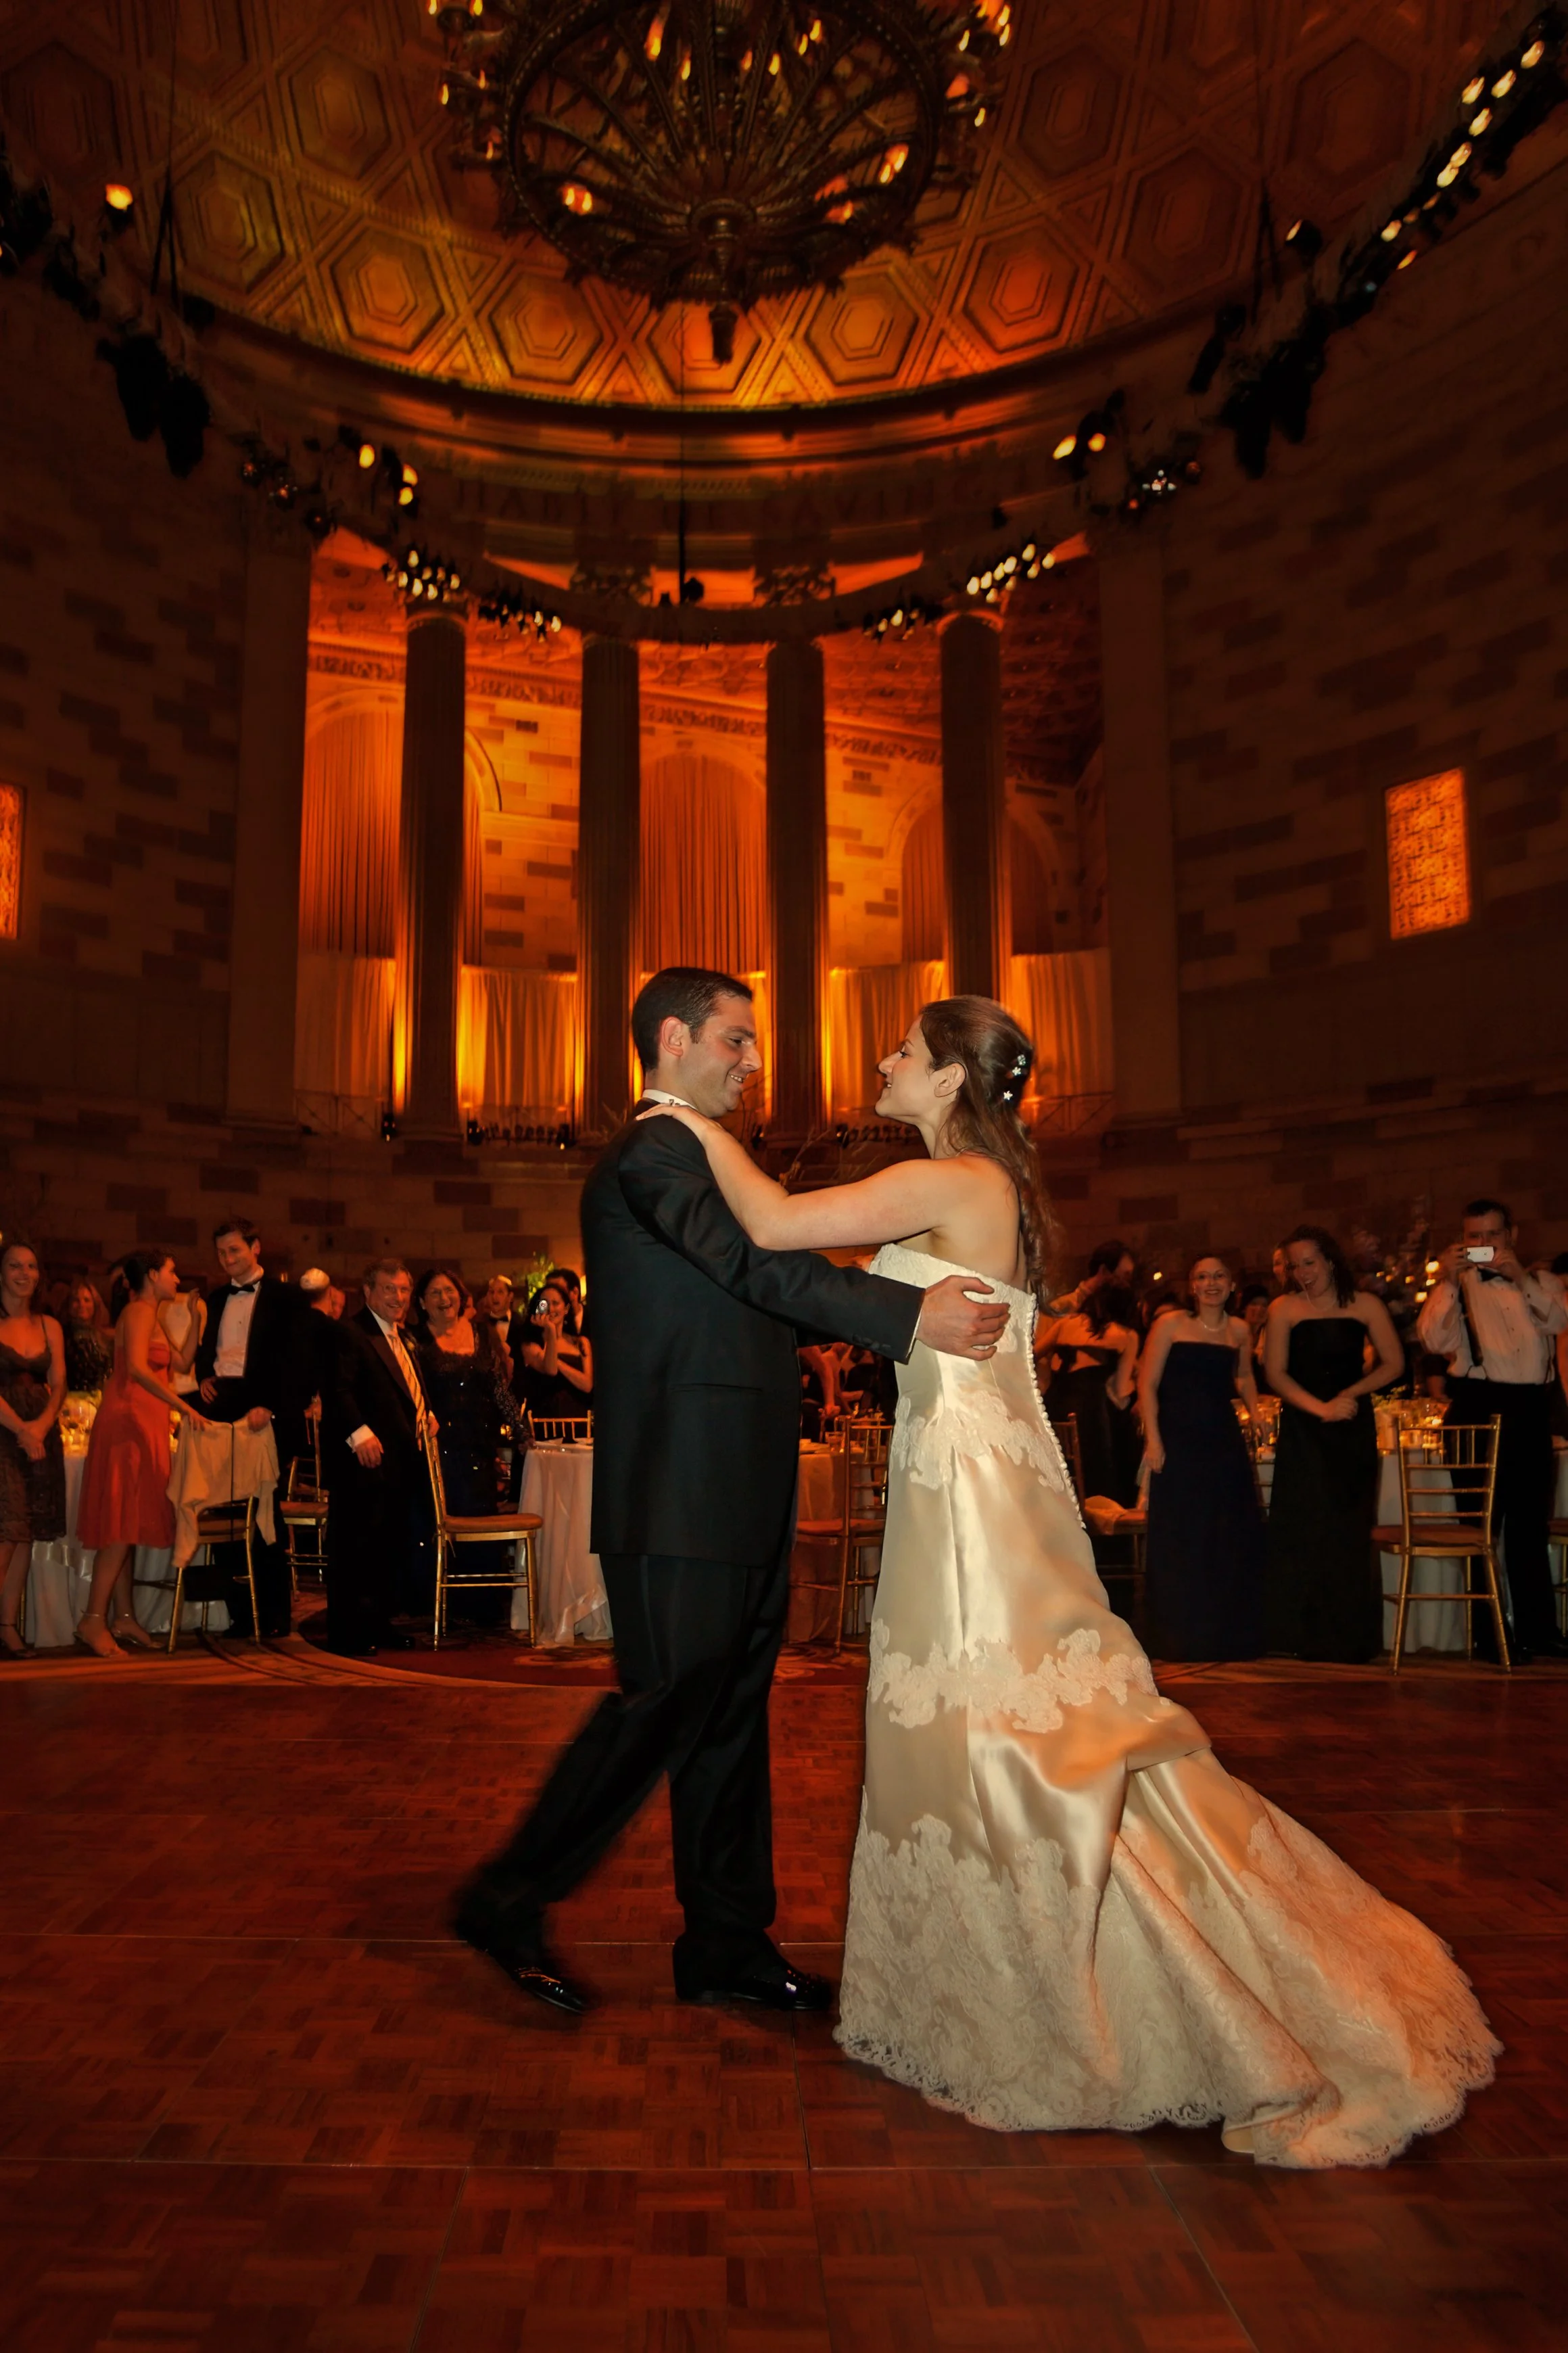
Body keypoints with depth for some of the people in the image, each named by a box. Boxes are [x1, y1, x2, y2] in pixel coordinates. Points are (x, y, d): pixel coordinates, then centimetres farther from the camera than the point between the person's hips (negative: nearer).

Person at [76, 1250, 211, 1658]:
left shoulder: (150, 1315, 20)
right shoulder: (139, 1311, -10)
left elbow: (182, 1363, 19)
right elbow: (137, 1368, -24)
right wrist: (184, 1407, -26)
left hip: (142, 1424, 10)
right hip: (129, 1421, -10)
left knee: (128, 1523, 9)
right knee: (123, 1522, -10)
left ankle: (124, 1617, 12)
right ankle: (94, 1620, -9)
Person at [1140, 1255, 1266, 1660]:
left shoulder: (1239, 1329, 8)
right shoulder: (1170, 1325, -4)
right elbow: (1147, 1385, -6)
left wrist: (1255, 1412, 10)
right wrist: (1153, 1439, -13)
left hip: (1224, 1442, 4)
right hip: (1178, 1440, -4)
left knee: (1233, 1538, 6)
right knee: (1178, 1539, 2)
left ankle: (1231, 1635, 20)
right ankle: (1180, 1638, 12)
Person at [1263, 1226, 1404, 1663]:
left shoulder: (1364, 1305, 3)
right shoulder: (1285, 1309, 1)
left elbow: (1394, 1364, 3)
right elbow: (1276, 1374, -3)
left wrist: (1351, 1392, -11)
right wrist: (1320, 1408, -15)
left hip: (1353, 1429, 1)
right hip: (1302, 1431, 0)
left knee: (1351, 1529, 3)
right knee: (1303, 1529, -3)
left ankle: (1353, 1636, 11)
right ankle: (1307, 1637, 5)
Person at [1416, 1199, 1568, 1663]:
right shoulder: (1456, 1286, 4)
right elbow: (1433, 1340, -11)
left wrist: (1520, 1277, -18)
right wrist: (1446, 1281, -19)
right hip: (1478, 1406, -3)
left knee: (1530, 1523, 11)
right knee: (1483, 1522, 2)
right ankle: (1489, 1634, 10)